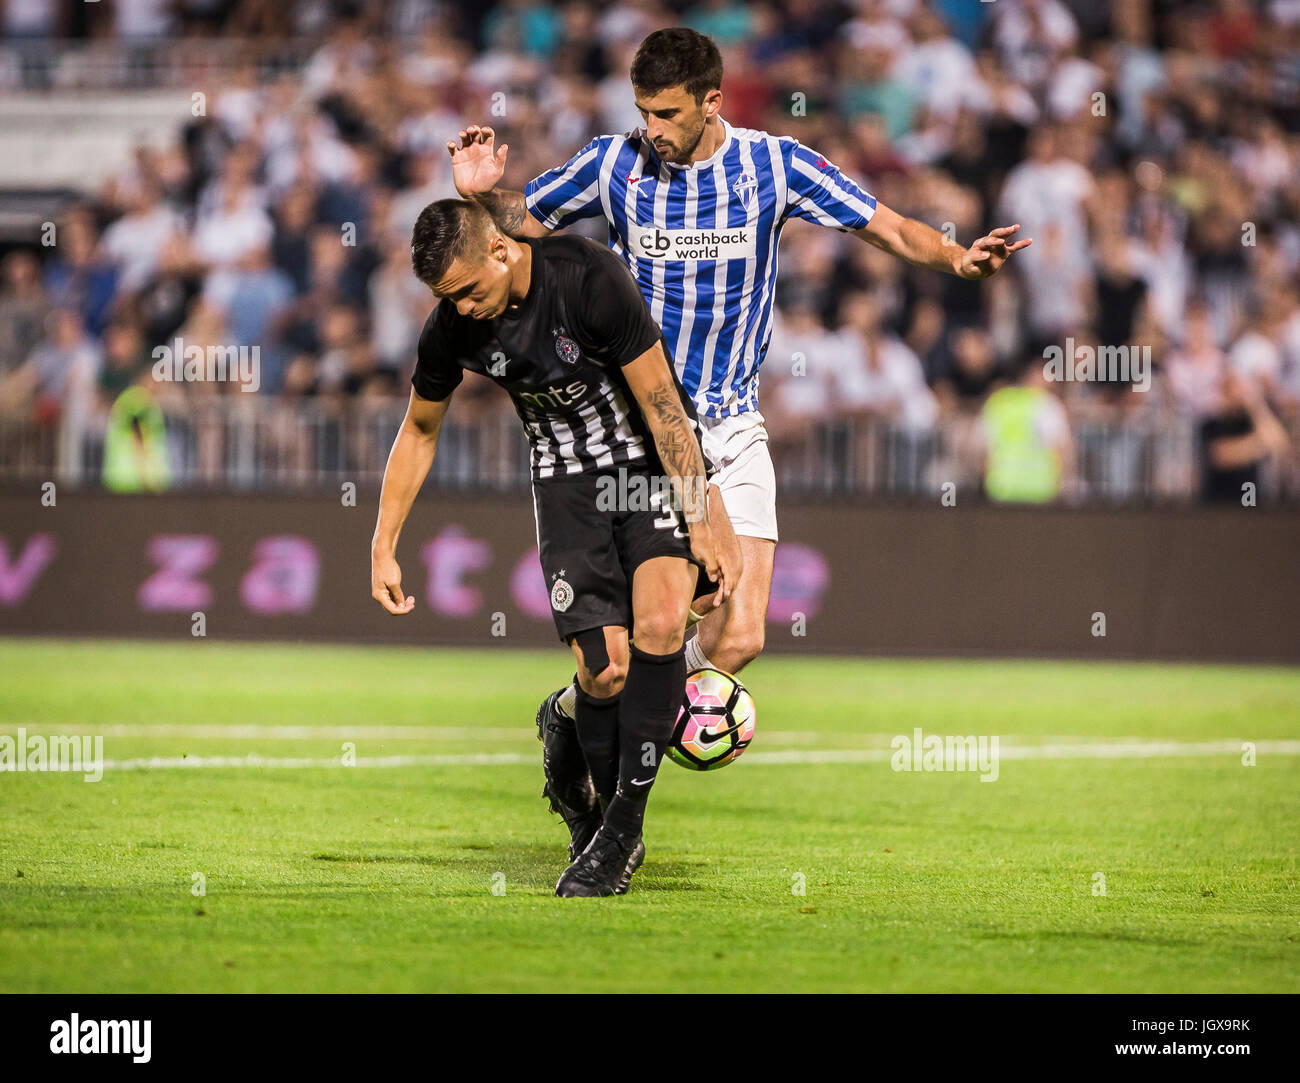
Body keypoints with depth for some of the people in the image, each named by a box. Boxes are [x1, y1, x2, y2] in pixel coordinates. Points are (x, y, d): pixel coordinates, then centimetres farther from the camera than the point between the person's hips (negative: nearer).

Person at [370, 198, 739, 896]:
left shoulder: (589, 277, -23)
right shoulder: (452, 329, -10)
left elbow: (661, 400, -17)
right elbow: (418, 432, 10)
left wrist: (703, 521, -17)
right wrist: (383, 549, 7)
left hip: (657, 459, -3)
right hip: (567, 480, 3)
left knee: (660, 622, -25)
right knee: (602, 671, -13)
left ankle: (620, 829, -16)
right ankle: (599, 813, 11)